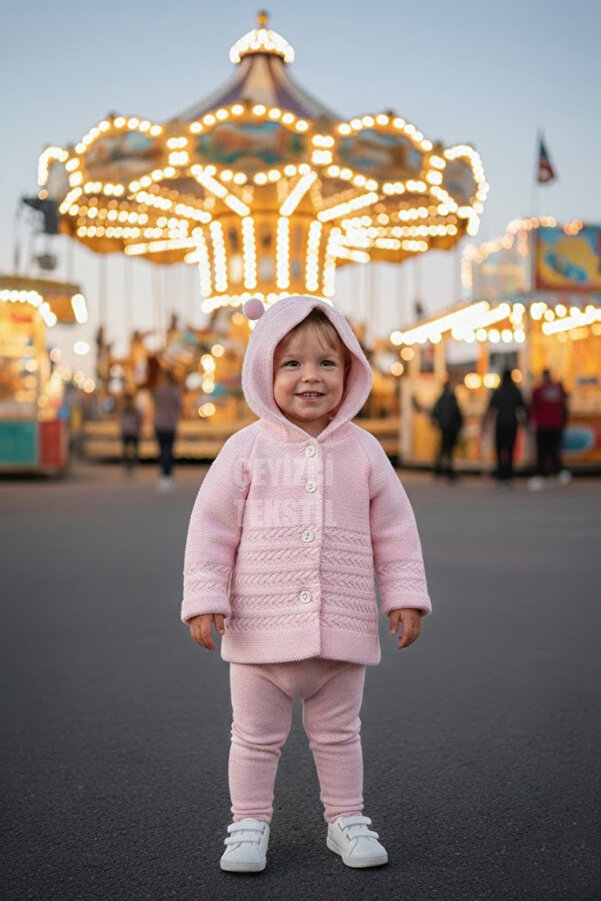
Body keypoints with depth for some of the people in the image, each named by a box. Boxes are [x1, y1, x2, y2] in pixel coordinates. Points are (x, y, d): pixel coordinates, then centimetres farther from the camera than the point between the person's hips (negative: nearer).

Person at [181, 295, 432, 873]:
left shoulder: (363, 451, 0)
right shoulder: (247, 448, -6)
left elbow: (395, 530, 5)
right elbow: (211, 526, -4)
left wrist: (405, 597, 2)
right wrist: (205, 599, -9)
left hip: (343, 631, 1)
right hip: (262, 631, -1)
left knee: (339, 734, 17)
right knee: (255, 736, 13)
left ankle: (346, 819, 33)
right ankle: (249, 823, 29)